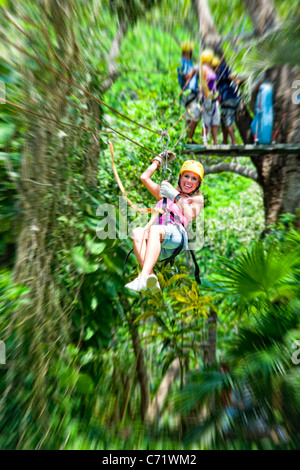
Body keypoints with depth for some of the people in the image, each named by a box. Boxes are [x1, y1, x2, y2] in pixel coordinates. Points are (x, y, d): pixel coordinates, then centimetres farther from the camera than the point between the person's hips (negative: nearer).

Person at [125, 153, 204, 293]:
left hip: (177, 236, -3)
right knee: (137, 231, -30)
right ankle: (151, 277, -48)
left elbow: (190, 216, 3)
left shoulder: (197, 199, 24)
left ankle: (143, 276, -52)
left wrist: (177, 197, -3)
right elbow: (144, 177, 34)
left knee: (154, 230, -36)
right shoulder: (166, 192, 36)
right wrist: (159, 160, 43)